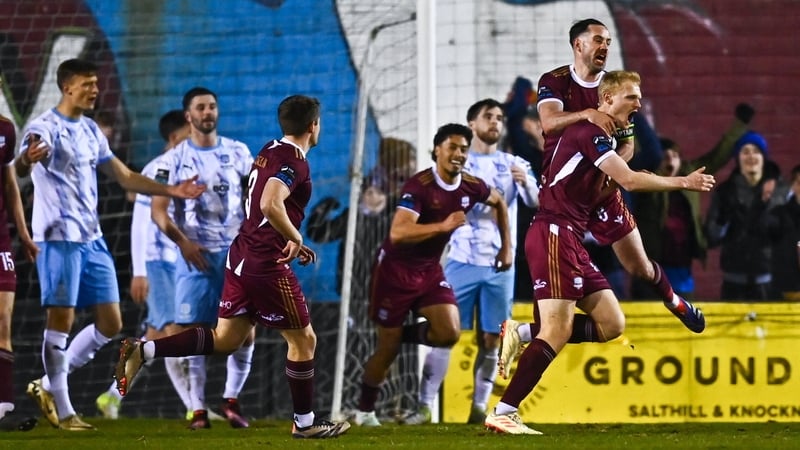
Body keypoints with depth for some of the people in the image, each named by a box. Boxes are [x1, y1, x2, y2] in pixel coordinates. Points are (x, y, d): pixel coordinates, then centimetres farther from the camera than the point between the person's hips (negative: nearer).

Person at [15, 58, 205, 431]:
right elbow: (20, 169, -31)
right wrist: (27, 159, -56)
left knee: (110, 323, 5)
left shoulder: (90, 131, 16)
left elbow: (124, 176, 25)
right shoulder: (45, 127, -10)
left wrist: (170, 190, 19)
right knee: (62, 318, -7)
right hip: (59, 239, -8)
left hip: (92, 240, 8)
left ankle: (48, 386, 17)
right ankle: (63, 411, 0)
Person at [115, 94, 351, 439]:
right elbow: (271, 205, -33)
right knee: (303, 340, 5)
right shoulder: (295, 163, -16)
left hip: (241, 256, 9)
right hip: (268, 265, -9)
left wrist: (290, 241, 24)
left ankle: (142, 351, 1)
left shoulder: (269, 152, 13)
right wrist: (295, 239, -18)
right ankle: (305, 422, 15)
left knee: (226, 339, 12)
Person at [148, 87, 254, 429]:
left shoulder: (238, 153, 9)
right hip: (195, 256, -2)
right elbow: (158, 211, -2)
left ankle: (231, 399, 13)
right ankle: (198, 409, 2)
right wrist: (182, 242, -15)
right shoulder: (174, 160, 1)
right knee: (193, 332, -5)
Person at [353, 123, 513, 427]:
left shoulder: (471, 187, -5)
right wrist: (444, 225, -40)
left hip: (430, 270, 5)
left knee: (449, 333, -16)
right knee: (387, 349, 1)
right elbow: (398, 233, -35)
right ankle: (365, 411, 21)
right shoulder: (420, 186, -23)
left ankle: (402, 334, 13)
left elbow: (499, 203, 19)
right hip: (396, 269, -5)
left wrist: (506, 247, 15)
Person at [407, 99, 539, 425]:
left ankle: (479, 408, 9)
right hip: (462, 262, -2)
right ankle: (425, 407, -6)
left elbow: (536, 201, -6)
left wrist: (526, 182, -28)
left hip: (500, 266, 2)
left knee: (491, 340, 3)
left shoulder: (514, 165, 8)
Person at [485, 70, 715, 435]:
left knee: (612, 325, 3)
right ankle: (502, 414, -15)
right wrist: (683, 183, -10)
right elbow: (629, 180, -18)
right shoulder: (590, 131, -10)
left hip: (571, 240, 10)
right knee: (558, 332, -15)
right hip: (553, 235, -10)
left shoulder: (603, 137, 21)